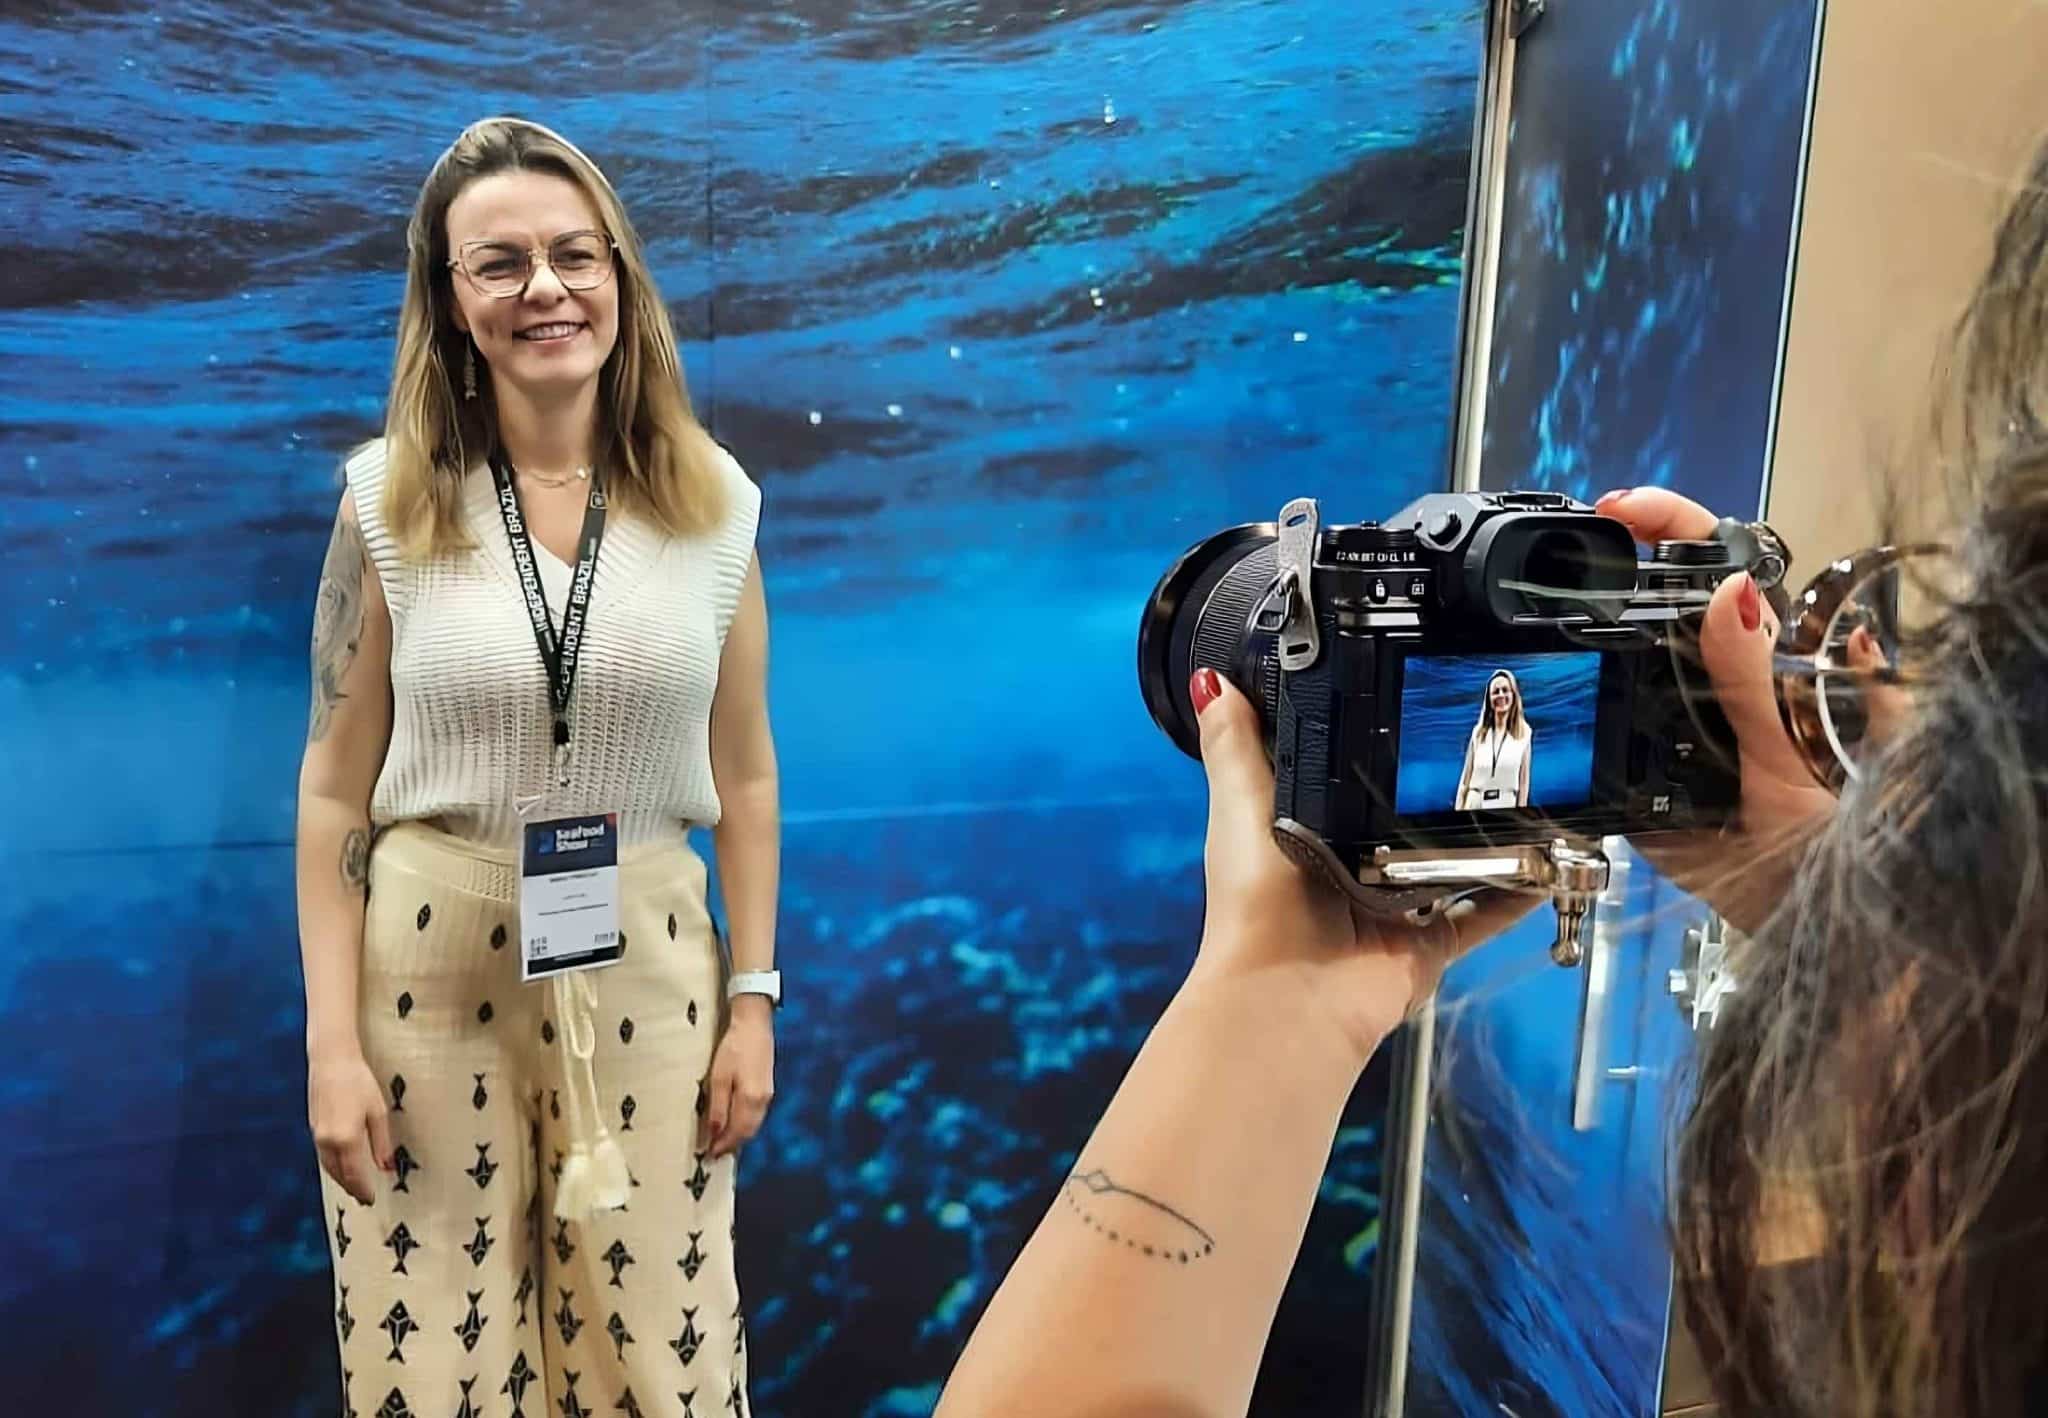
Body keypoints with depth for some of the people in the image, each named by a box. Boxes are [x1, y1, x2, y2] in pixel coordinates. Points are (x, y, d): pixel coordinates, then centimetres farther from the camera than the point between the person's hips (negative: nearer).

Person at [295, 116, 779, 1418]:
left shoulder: (711, 499, -1)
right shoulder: (391, 498, -4)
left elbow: (744, 775, 4)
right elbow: (334, 788, -1)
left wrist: (754, 1001, 2)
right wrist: (332, 1042, -5)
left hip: (645, 969, 1)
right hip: (431, 968, 0)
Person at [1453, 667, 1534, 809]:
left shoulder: (1524, 733, 3)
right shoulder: (1478, 732, 9)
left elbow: (1524, 781, 2)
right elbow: (1465, 778, 9)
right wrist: (1458, 813, 4)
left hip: (1506, 806, -2)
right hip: (1475, 805, 2)